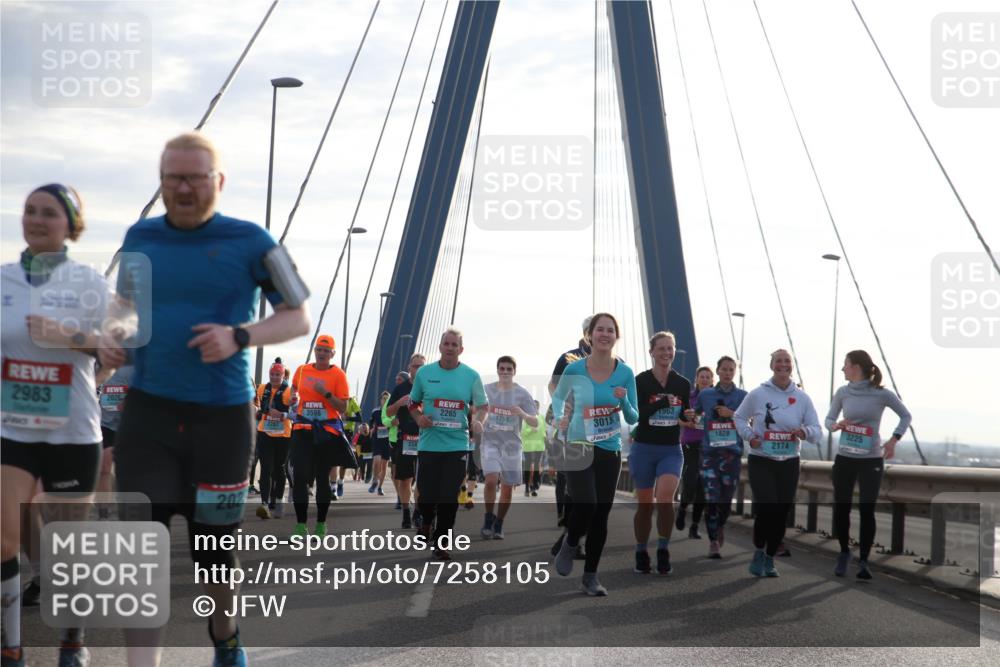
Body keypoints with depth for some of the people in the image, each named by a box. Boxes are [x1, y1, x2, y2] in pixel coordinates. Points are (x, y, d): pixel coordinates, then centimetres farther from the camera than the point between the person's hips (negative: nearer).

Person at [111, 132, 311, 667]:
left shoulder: (249, 241, -4)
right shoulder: (140, 238, 7)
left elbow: (298, 319, 0)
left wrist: (239, 337, -17)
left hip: (222, 415, -2)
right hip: (148, 411, 2)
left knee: (213, 547, 11)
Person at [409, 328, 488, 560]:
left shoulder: (471, 376, 1)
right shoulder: (424, 373, 3)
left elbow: (482, 406, 6)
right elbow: (413, 403, 14)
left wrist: (477, 420, -15)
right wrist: (419, 418, -7)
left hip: (457, 445, 0)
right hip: (429, 444, 0)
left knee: (449, 498, -2)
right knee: (427, 494, 2)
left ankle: (441, 543, 12)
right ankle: (426, 522, 36)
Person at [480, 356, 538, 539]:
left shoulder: (522, 394, -2)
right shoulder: (487, 390, 2)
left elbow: (535, 423, -6)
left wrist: (523, 414, -24)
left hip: (512, 445, 1)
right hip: (490, 442, -1)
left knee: (508, 487, 5)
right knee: (491, 480, -20)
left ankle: (498, 525, 22)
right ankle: (488, 518, 0)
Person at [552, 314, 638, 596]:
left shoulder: (625, 373, -4)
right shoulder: (574, 370, -7)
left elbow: (633, 419, 2)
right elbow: (558, 396, 13)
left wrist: (624, 401, -19)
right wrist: (559, 417, -7)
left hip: (610, 450, 2)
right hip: (579, 447, -2)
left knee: (601, 514, 6)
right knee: (585, 506, -18)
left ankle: (591, 576, 20)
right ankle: (569, 545, 16)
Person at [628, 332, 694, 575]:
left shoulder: (683, 384, 3)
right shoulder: (640, 381, -7)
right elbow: (634, 415, -19)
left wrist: (689, 415, -5)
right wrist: (664, 402, -25)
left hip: (671, 450, 1)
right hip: (644, 449, -1)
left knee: (665, 497, -21)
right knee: (645, 504, 7)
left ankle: (663, 551, -7)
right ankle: (641, 555, 24)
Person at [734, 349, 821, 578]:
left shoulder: (802, 398, 1)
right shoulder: (757, 394, -3)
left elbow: (817, 430, 2)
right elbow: (739, 418, 10)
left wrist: (805, 432, -21)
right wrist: (749, 436, -9)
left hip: (789, 464, 3)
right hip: (761, 462, -3)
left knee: (781, 513, 5)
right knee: (766, 508, -17)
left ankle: (769, 559, 24)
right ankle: (759, 552, 9)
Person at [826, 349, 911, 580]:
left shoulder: (882, 394, -9)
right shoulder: (842, 393, 0)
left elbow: (906, 416, 4)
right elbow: (829, 419, 9)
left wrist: (893, 440, -9)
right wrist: (835, 426, -15)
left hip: (872, 459, -3)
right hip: (844, 458, 3)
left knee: (867, 510, -6)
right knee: (841, 508, 5)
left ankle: (863, 561, 5)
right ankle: (844, 552, 27)